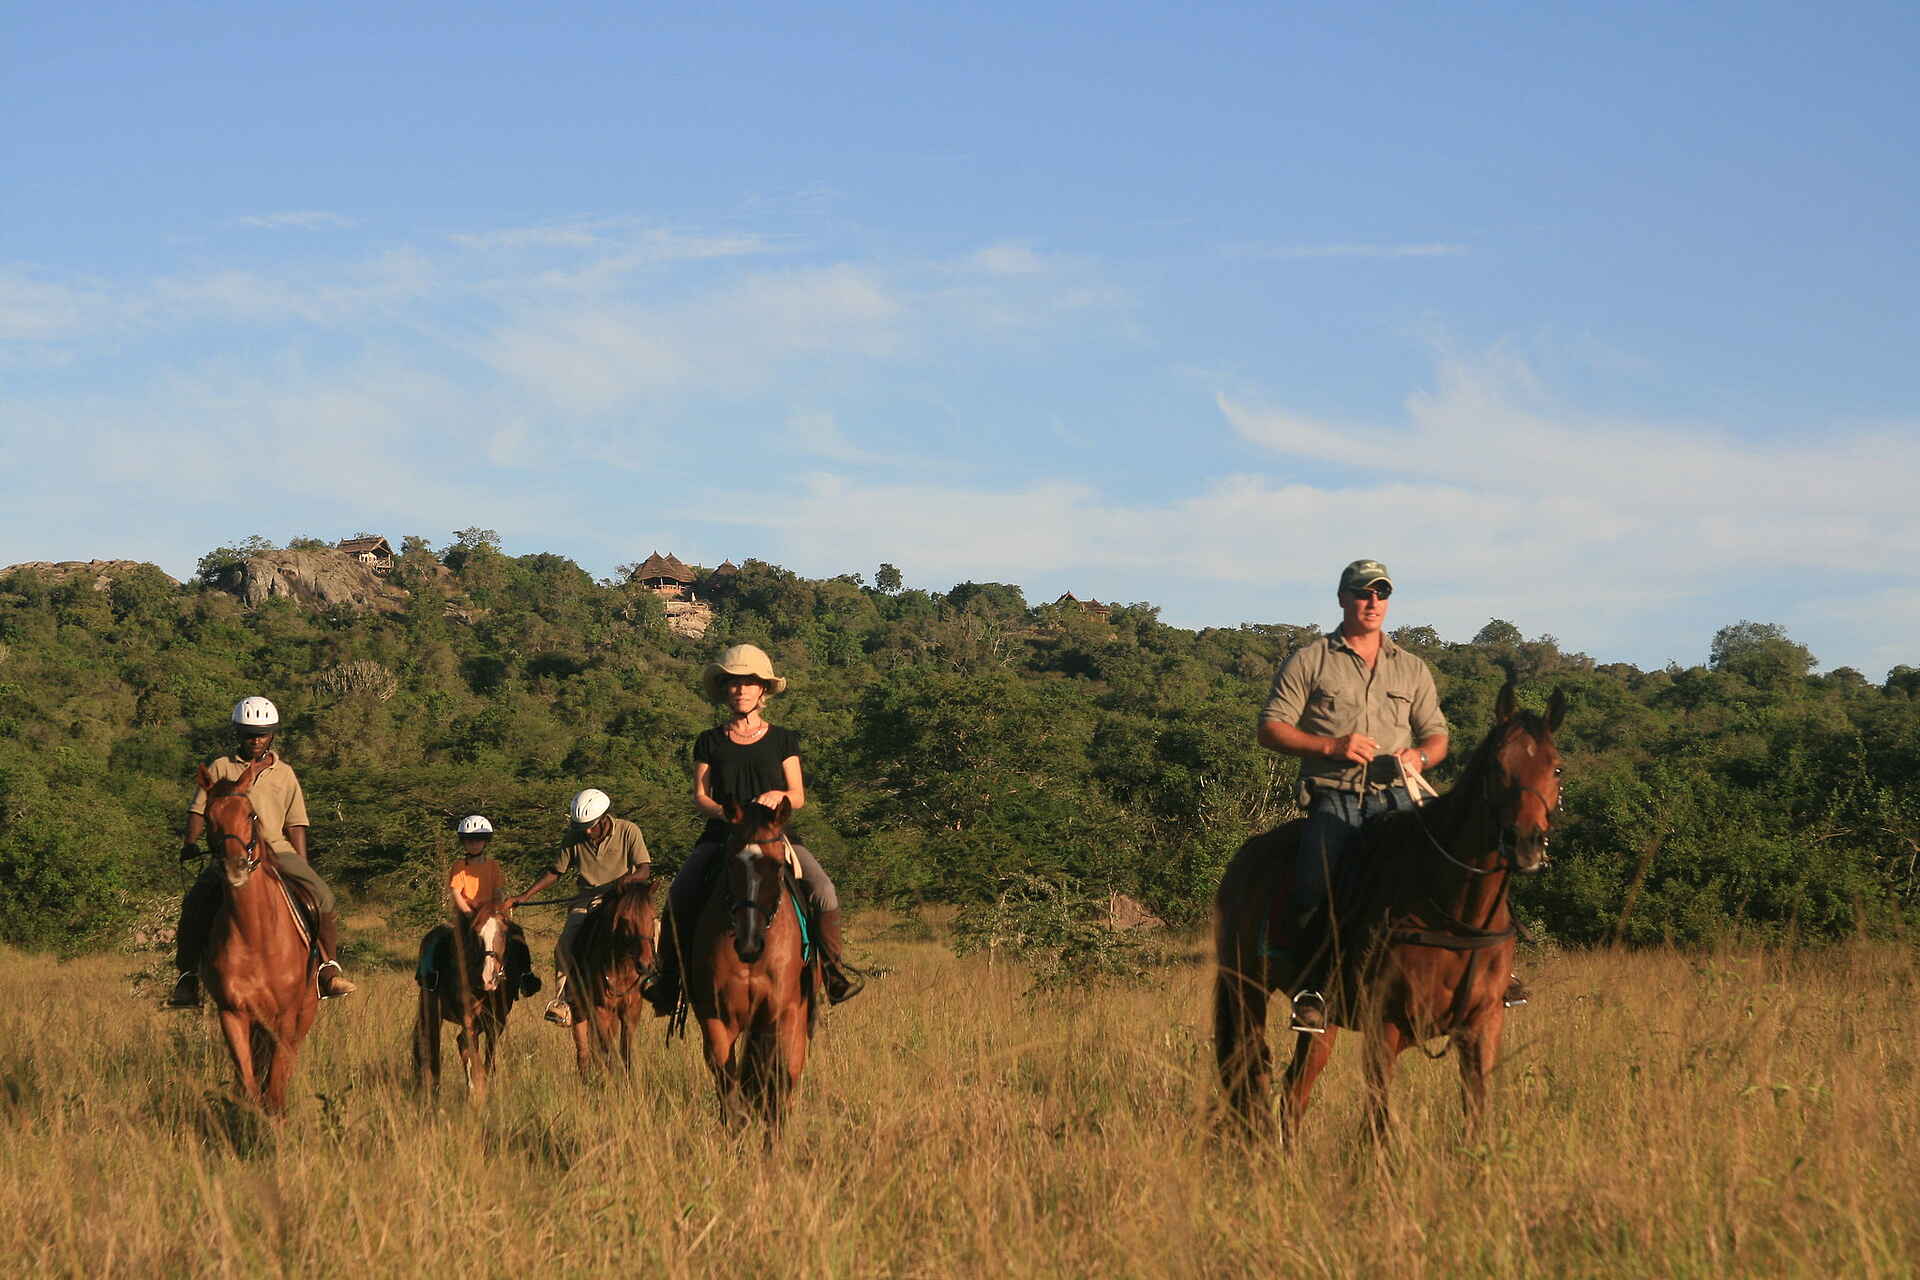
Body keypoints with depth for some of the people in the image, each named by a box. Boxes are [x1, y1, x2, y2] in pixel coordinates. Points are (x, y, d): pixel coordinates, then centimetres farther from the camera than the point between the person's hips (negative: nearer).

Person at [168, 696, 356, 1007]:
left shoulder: (284, 774, 15)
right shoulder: (221, 769, 12)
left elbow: (296, 824, 13)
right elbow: (199, 810, 10)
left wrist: (302, 870, 3)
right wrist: (191, 843, -7)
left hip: (278, 850, 1)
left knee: (322, 896, -19)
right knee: (195, 904, -23)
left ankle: (329, 969, -13)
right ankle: (188, 975, -12)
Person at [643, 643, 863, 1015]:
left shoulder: (782, 740, 12)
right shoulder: (710, 743, 12)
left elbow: (799, 798, 10)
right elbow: (699, 796, 7)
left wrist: (777, 796, -13)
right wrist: (724, 811, -13)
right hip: (720, 836, 0)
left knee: (824, 893, -25)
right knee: (679, 897, -25)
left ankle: (835, 964, -7)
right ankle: (667, 975, -13)